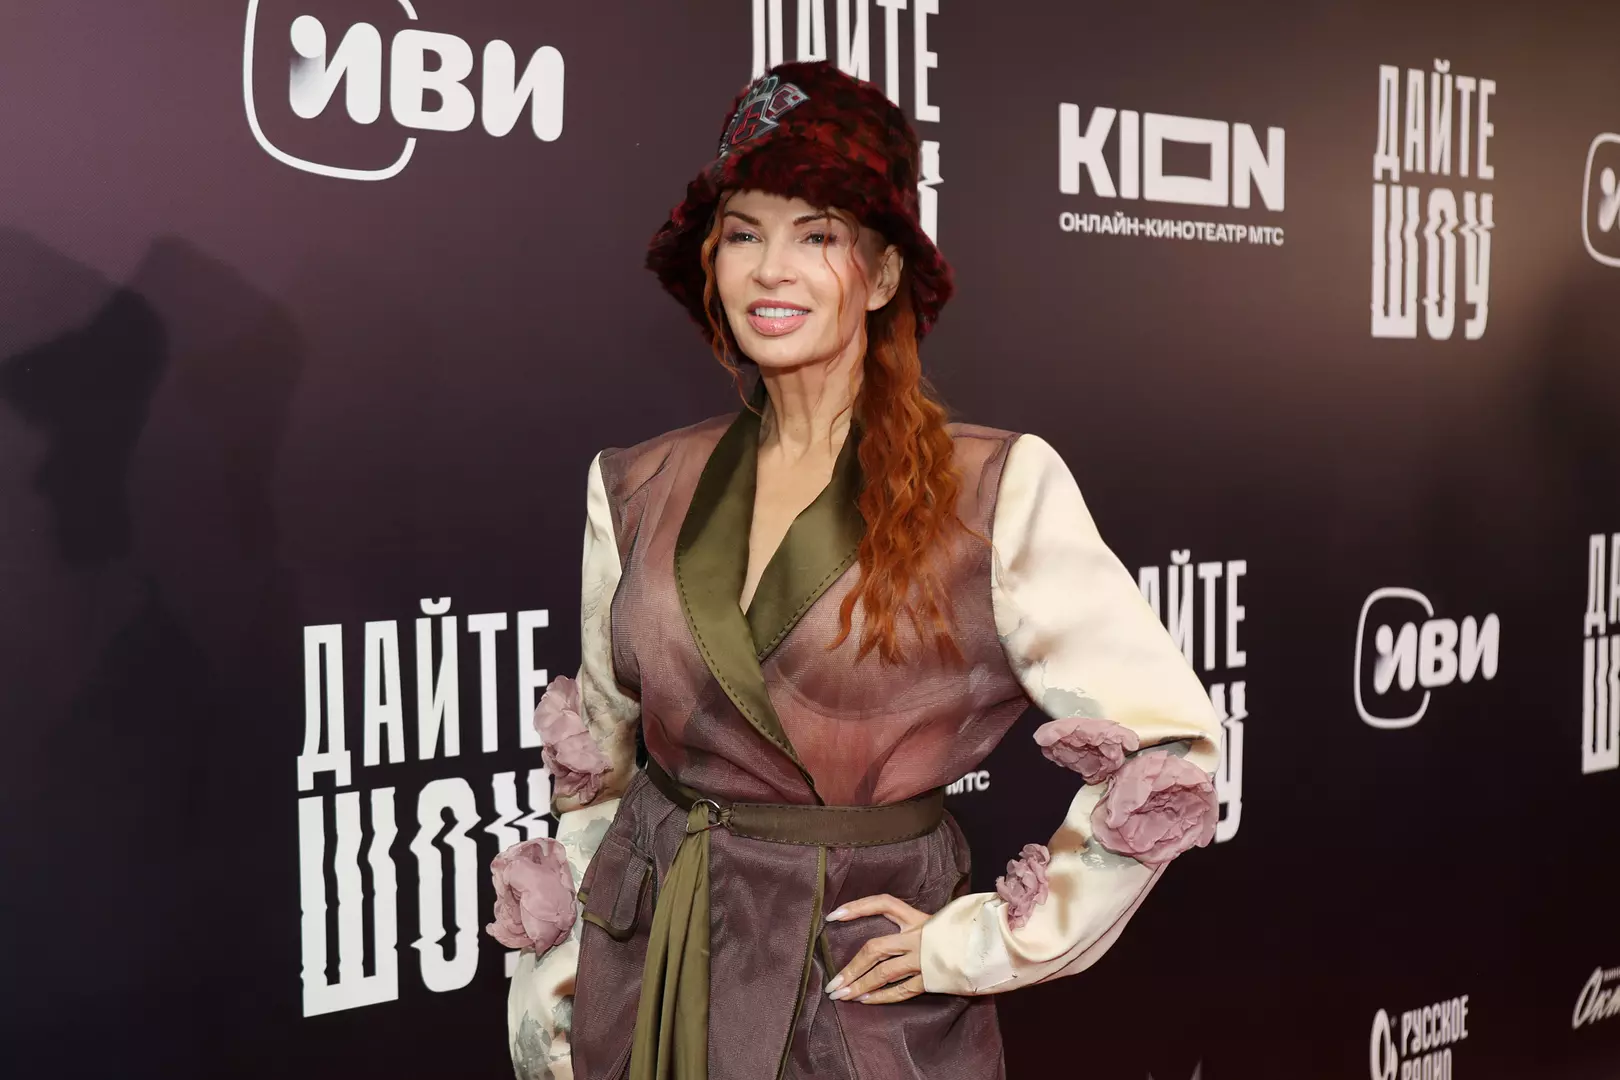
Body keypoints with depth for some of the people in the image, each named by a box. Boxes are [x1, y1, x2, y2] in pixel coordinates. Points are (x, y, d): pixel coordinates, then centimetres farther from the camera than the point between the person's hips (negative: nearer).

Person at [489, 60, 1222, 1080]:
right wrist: (552, 988, 8)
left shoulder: (1000, 488, -13)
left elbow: (1166, 750, -13)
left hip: (862, 994, -3)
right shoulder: (635, 489, -1)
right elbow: (597, 763, 10)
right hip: (640, 981, 4)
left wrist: (980, 943, -11)